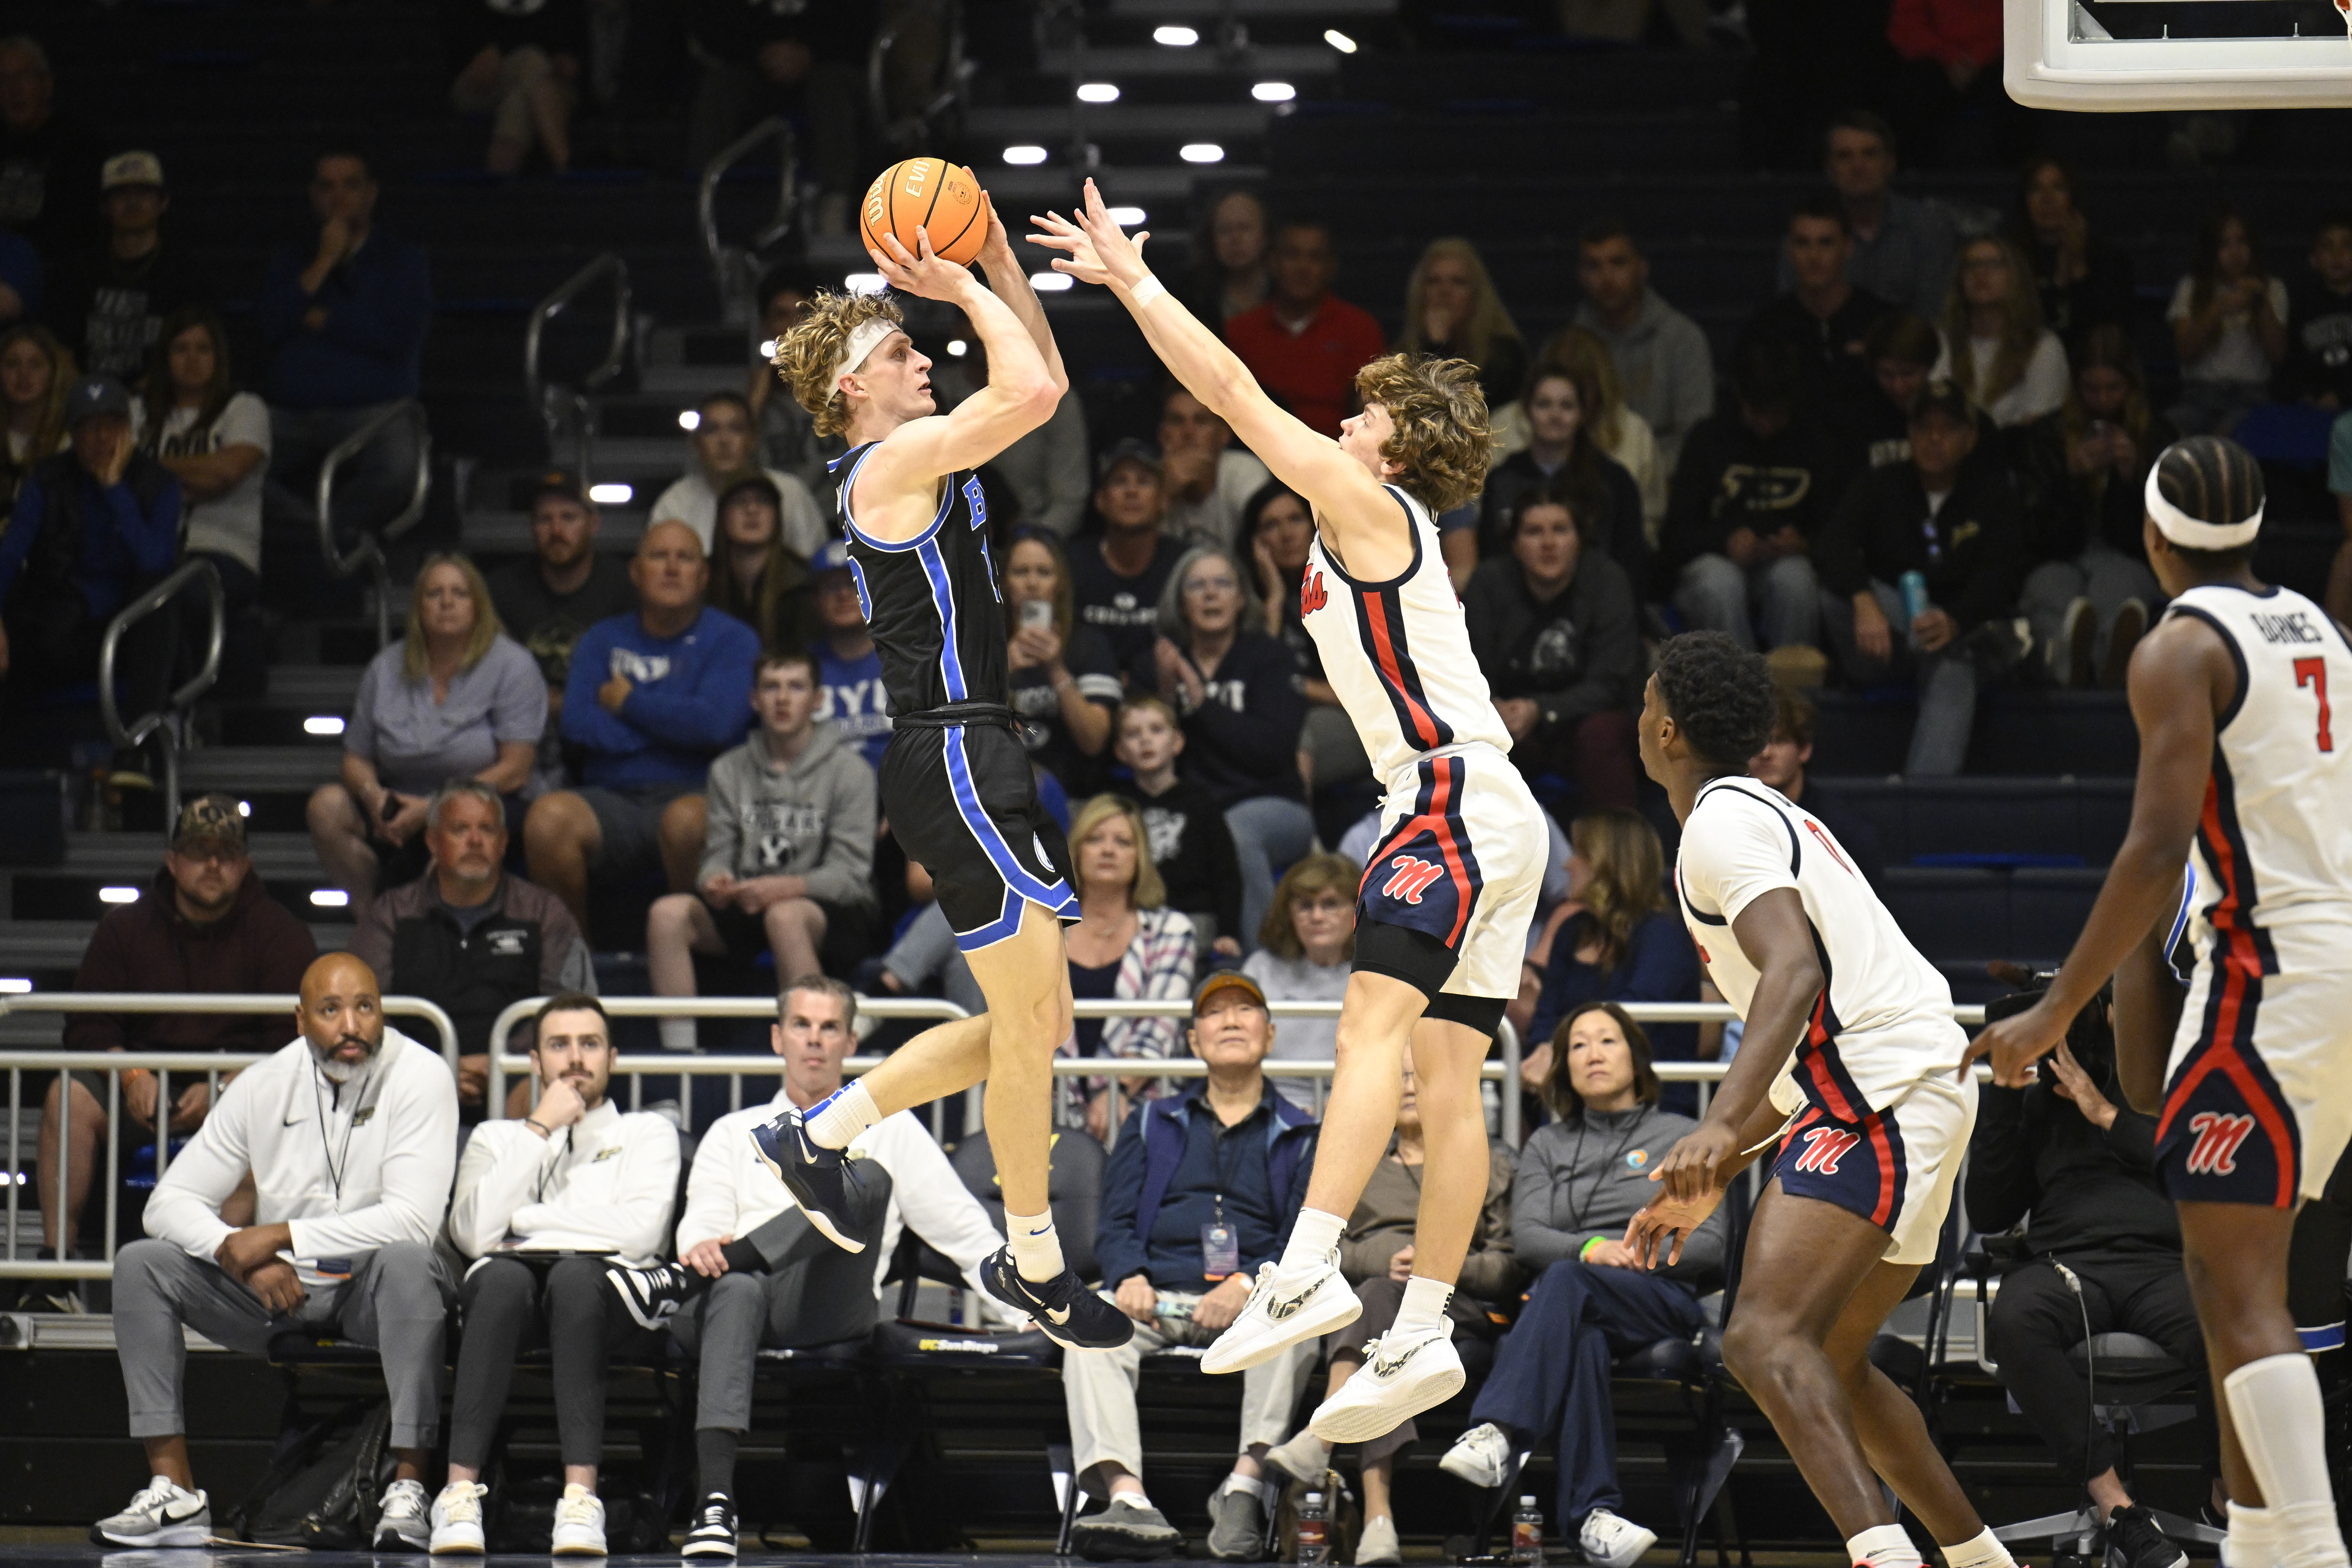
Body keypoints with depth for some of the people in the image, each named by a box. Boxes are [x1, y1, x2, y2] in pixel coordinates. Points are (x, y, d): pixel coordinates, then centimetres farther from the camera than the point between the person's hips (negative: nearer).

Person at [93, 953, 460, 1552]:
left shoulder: (419, 1076, -12)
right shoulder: (263, 1087, 0)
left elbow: (412, 1221, -22)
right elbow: (171, 1202, -1)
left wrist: (282, 1237, -22)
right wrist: (241, 1253, -21)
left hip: (374, 1297, -4)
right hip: (279, 1294, 4)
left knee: (406, 1262, -38)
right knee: (141, 1263, -14)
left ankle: (407, 1491, -36)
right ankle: (175, 1494, -19)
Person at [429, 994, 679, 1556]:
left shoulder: (647, 1132, 21)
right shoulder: (496, 1137, 25)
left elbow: (641, 1230, 0)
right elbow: (472, 1233, 4)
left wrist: (524, 1219, 5)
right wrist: (541, 1129, 5)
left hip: (608, 1287, -1)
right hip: (512, 1291, 1)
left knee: (573, 1276, -38)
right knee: (503, 1276, -36)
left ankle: (581, 1499, -48)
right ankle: (461, 1490, -43)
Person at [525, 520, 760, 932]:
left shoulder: (731, 639, 9)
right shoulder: (603, 640, 19)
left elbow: (716, 724, -9)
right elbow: (577, 726, 2)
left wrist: (629, 703, 2)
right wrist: (672, 726, -3)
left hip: (692, 795, -2)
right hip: (611, 801, 3)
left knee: (687, 820, -39)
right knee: (548, 817, -30)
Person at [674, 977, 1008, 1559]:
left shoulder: (889, 1129, 25)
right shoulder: (734, 1134, 28)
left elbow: (961, 1226, 19)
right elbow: (704, 1220, 12)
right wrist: (702, 1247, -15)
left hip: (828, 1306, -1)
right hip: (743, 1299, 1)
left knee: (865, 1180, -29)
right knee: (736, 1290, -41)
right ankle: (715, 1499, -56)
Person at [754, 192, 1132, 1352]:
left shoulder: (919, 462, 18)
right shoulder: (892, 461, -10)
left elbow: (1041, 387, 25)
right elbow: (1032, 393, -23)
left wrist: (1000, 266, 16)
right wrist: (967, 292, -10)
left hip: (975, 762, 10)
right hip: (950, 761, -10)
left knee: (1033, 1025, 12)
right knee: (1031, 1016, -6)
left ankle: (818, 1134, 20)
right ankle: (1033, 1264, 3)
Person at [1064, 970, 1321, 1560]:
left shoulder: (1299, 1137, 18)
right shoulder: (1152, 1125, 25)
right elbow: (1116, 1223, 14)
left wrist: (1249, 1284, -16)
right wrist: (1129, 1277, -10)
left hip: (1254, 1298, -1)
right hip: (1158, 1294, 1)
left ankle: (1247, 1484, -46)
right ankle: (1125, 1495, -51)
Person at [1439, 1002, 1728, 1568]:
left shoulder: (1683, 1138, 20)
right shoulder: (1546, 1146, 26)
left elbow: (1713, 1244, 9)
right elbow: (1527, 1237, 8)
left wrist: (1646, 1255, -10)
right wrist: (1591, 1248, -14)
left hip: (1662, 1300, -2)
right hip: (1571, 1309, 2)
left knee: (1566, 1282, -38)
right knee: (1580, 1342, -39)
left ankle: (1497, 1434, -58)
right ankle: (1594, 1512, -55)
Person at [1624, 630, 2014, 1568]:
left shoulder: (1720, 824, -7)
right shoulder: (1769, 816, 26)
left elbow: (1797, 971, -25)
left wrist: (1720, 1124, -36)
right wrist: (1710, 1181, 32)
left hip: (1882, 1095, -11)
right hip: (1913, 1092, 11)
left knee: (1767, 1340, -23)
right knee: (1830, 1360, 23)